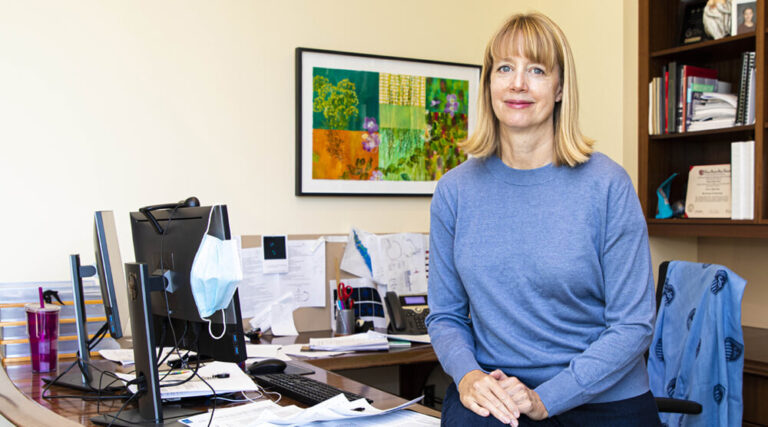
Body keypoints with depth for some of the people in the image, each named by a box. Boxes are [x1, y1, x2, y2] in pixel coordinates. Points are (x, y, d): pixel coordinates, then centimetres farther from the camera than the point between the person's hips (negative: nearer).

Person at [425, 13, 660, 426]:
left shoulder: (606, 184, -6)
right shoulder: (455, 190, 3)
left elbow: (633, 323, -7)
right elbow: (445, 315, 8)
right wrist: (467, 374, -12)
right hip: (495, 393, -1)